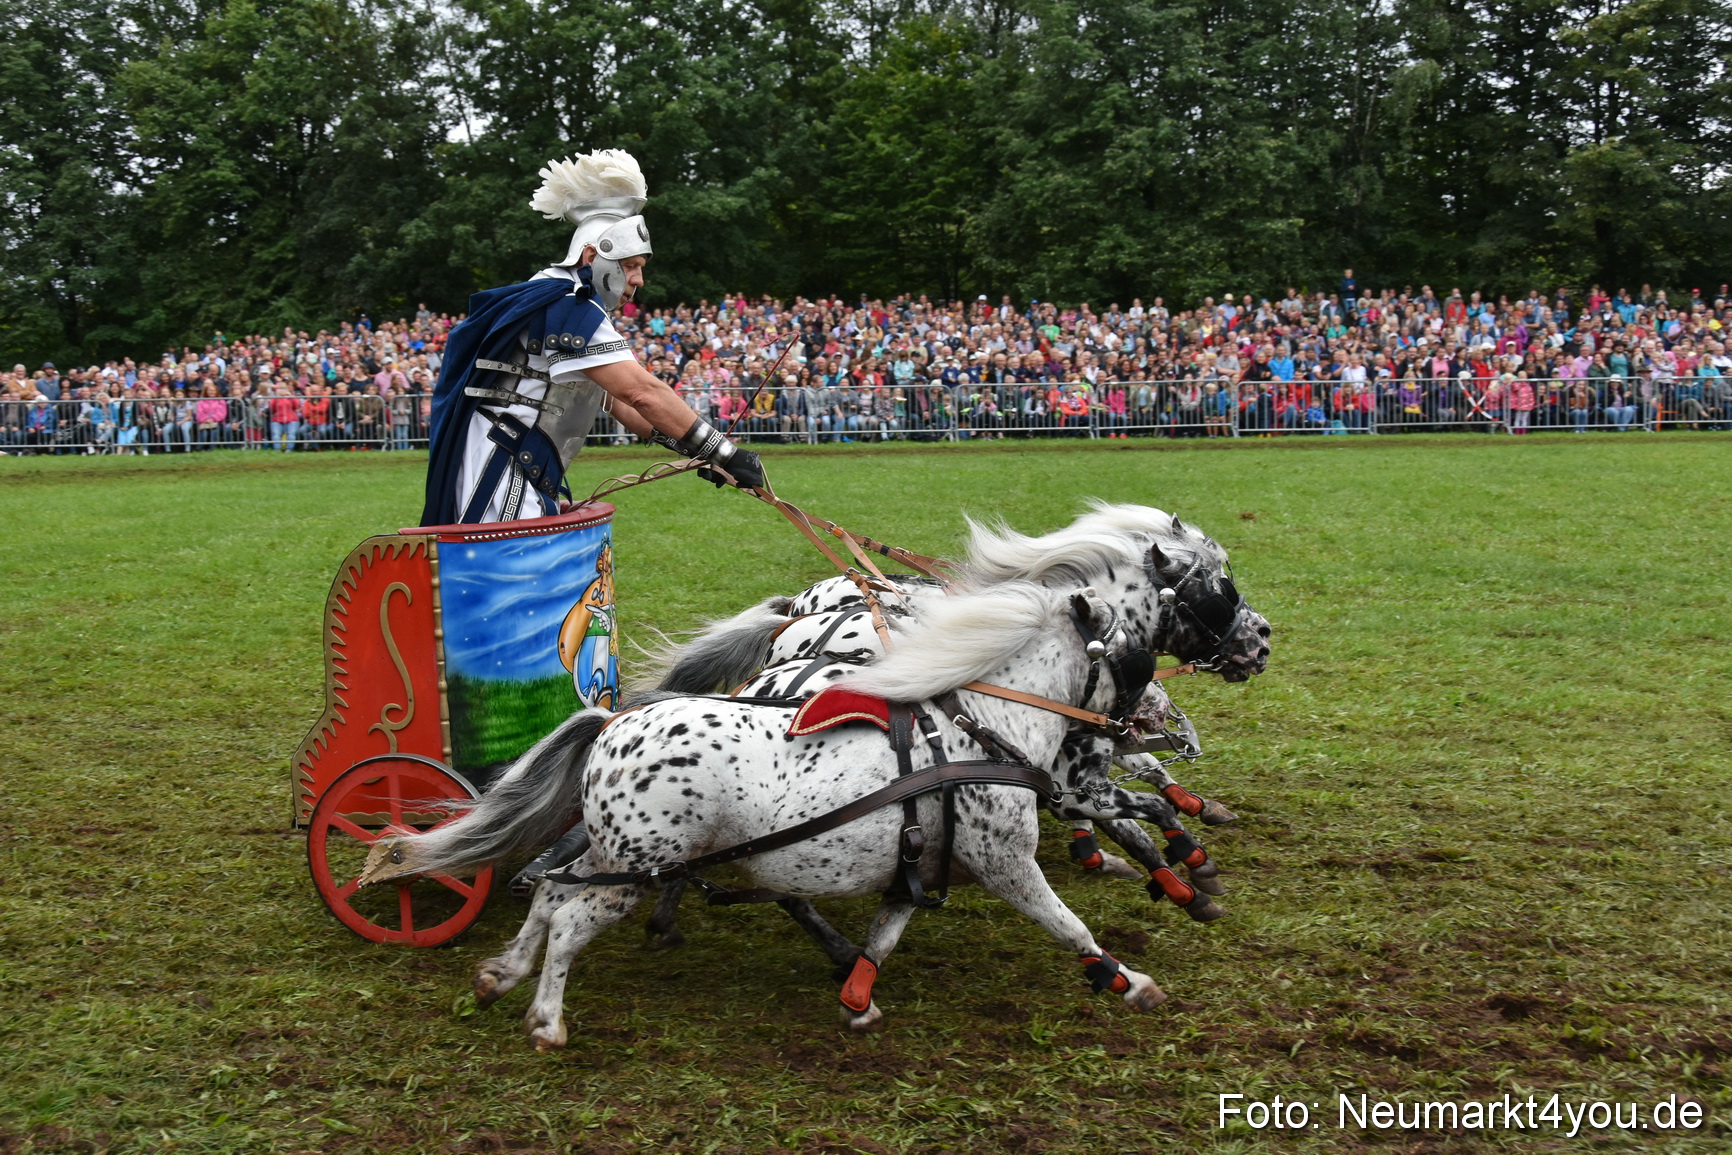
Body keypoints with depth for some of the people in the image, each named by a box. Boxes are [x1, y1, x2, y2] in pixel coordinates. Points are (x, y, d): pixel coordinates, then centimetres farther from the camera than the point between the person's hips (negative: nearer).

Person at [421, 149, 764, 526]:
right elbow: (642, 393, -23)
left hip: (524, 479, 11)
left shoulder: (565, 305, 20)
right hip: (500, 475, -11)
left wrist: (695, 449, 14)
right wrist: (725, 452, -21)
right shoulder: (568, 308, -14)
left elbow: (616, 400, 21)